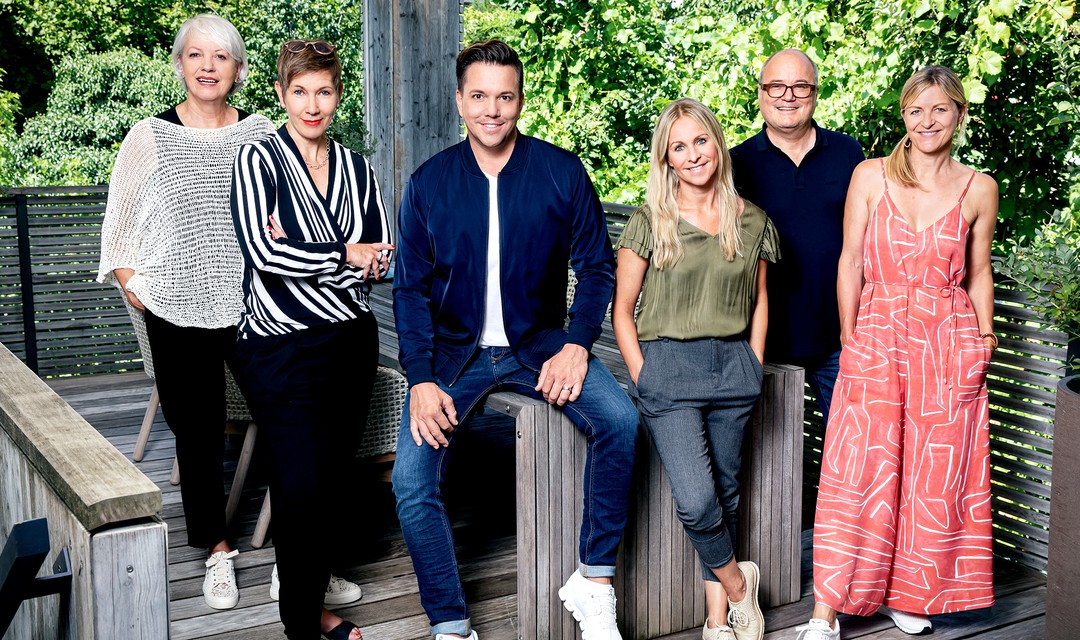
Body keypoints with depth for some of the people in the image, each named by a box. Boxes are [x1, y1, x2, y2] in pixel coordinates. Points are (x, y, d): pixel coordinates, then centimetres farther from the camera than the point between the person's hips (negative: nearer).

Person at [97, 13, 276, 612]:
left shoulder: (260, 133, 4)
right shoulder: (151, 136, 2)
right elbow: (120, 220, 9)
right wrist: (131, 283, 0)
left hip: (253, 308, 0)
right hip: (179, 311, 0)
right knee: (197, 432, 7)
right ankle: (217, 549, 22)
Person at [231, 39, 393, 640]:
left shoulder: (357, 168, 11)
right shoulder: (258, 160, -2)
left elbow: (382, 258, 4)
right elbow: (261, 253, -14)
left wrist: (299, 256, -10)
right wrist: (344, 256, -8)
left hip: (352, 341, 5)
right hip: (284, 348, -4)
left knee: (337, 482, 8)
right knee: (303, 489, -9)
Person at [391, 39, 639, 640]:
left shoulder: (562, 171, -3)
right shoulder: (429, 182, -1)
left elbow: (596, 266, 2)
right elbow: (412, 289, 2)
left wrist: (575, 347, -12)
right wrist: (421, 380, -10)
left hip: (540, 343, 0)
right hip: (456, 349, 1)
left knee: (620, 419, -25)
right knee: (411, 480, -18)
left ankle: (594, 582, -9)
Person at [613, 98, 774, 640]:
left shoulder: (752, 222, 8)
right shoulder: (650, 222, -2)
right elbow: (621, 308, 0)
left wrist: (754, 368, 9)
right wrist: (643, 377, -6)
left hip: (734, 368, 3)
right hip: (669, 365, -3)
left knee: (726, 493, 9)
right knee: (696, 501, -13)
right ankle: (737, 583, 14)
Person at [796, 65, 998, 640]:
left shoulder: (979, 189, 5)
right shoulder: (870, 177, 2)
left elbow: (978, 273, 12)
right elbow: (850, 261, 3)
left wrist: (984, 337, 3)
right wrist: (849, 337, -1)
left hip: (949, 343, 2)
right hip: (877, 337, -1)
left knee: (935, 478, 5)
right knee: (856, 471, -6)